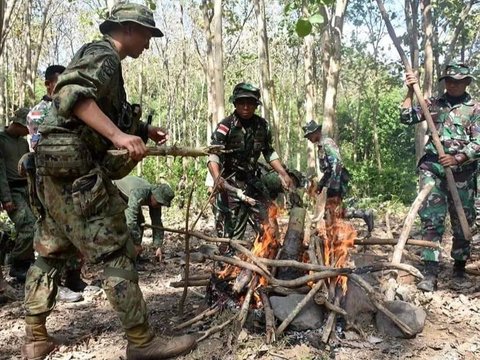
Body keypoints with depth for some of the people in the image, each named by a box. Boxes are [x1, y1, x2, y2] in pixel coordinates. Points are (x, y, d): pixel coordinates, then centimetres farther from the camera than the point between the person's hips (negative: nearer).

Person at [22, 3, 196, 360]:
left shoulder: (100, 58, 24)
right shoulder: (104, 55, -7)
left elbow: (107, 115, 26)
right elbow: (71, 93, -26)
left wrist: (144, 130, 17)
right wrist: (118, 135, -33)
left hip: (59, 168, 11)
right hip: (76, 168, -11)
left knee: (51, 252, 14)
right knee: (116, 252, -7)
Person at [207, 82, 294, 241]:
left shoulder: (262, 125, 2)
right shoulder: (226, 126, -13)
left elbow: (269, 152, 16)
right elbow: (213, 154, -23)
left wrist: (283, 173, 6)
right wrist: (217, 177, -41)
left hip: (253, 181, 5)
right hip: (230, 184, -4)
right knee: (232, 234, -4)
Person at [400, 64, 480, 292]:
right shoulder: (434, 104, 11)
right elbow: (407, 118, 5)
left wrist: (457, 158, -19)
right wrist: (410, 92, -3)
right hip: (432, 168, 1)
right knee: (431, 220, -6)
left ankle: (459, 268, 26)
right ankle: (430, 273, -5)